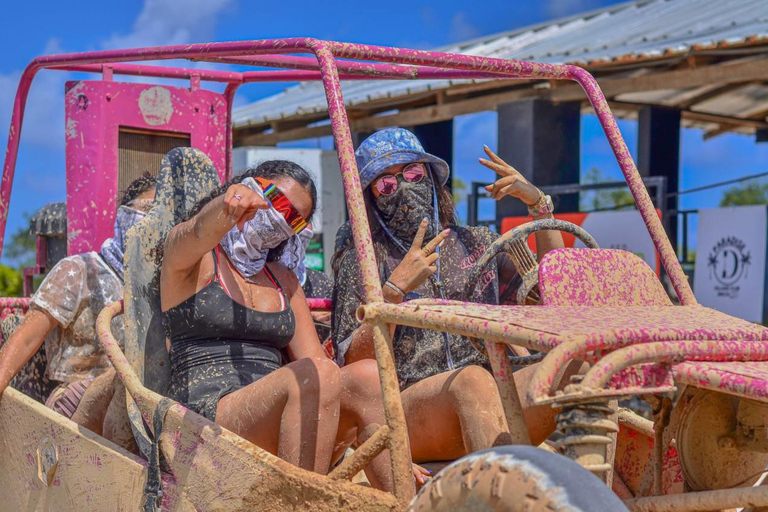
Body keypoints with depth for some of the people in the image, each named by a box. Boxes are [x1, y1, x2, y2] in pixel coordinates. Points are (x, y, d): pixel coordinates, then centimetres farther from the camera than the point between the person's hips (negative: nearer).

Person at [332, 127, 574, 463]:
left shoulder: (475, 243, 19)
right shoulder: (361, 260, 8)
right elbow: (353, 366, -1)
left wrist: (539, 205, 13)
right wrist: (395, 289, -13)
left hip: (494, 405, 4)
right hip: (404, 411, -3)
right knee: (473, 379, -36)